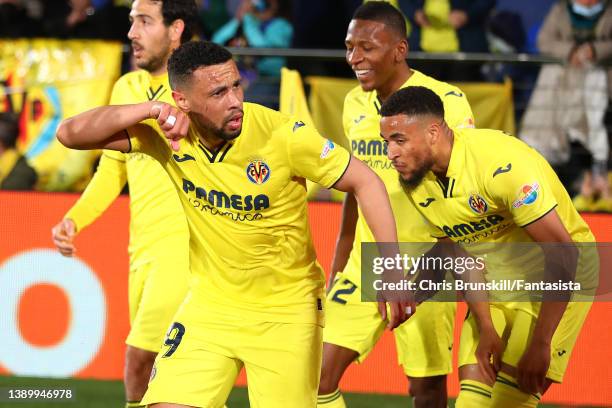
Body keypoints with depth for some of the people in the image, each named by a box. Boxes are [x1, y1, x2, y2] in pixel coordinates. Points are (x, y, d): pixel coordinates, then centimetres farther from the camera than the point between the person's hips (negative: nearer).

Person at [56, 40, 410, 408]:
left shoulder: (283, 135, -20)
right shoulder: (169, 133, -11)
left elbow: (365, 182, -13)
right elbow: (70, 134, -13)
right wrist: (150, 110, -27)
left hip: (286, 311, -2)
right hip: (211, 304, 3)